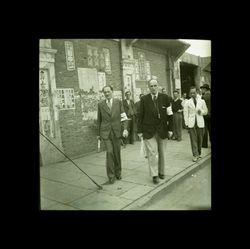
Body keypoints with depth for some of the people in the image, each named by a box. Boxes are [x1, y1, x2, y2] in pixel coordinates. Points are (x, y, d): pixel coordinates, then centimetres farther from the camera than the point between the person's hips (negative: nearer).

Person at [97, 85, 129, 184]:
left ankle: (118, 172, 30)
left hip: (116, 131, 1)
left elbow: (123, 117, 0)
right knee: (109, 152, -12)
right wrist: (98, 133, 11)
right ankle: (111, 176, 2)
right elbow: (99, 120, 9)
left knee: (117, 153, 8)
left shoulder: (118, 102, 3)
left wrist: (125, 129, -12)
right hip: (105, 132, -1)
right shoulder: (100, 104, 4)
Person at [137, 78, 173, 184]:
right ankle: (154, 175, 8)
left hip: (162, 130, 2)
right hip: (149, 130, -1)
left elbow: (170, 114, 3)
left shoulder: (165, 97, 0)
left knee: (162, 152, 13)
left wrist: (170, 128, -1)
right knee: (152, 152, -4)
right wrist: (140, 130, -2)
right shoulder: (144, 99, -2)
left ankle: (161, 172, 30)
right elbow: (141, 115, 0)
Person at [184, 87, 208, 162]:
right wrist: (187, 123, -2)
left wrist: (201, 111, -10)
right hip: (191, 123, -1)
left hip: (200, 123, 2)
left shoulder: (202, 101, 7)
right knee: (193, 139, -3)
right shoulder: (187, 102, 3)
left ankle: (199, 153, 23)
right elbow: (186, 113, 3)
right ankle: (195, 155, 1)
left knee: (200, 139, 6)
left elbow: (206, 111, 12)